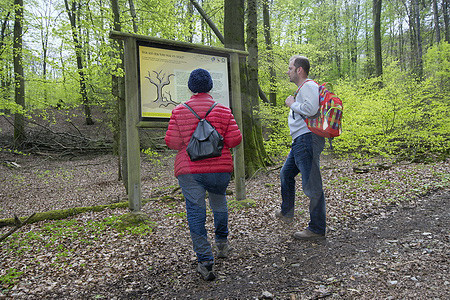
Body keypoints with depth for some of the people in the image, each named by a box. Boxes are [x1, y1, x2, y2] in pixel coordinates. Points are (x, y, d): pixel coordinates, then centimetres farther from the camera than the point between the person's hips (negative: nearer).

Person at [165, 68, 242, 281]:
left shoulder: (179, 111, -1)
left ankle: (205, 261, -4)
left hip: (189, 170, -1)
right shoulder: (223, 110, -1)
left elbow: (172, 142, -4)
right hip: (220, 168, 2)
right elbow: (235, 140, -5)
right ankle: (222, 243, 39)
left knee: (196, 212, 2)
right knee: (219, 202, 25)